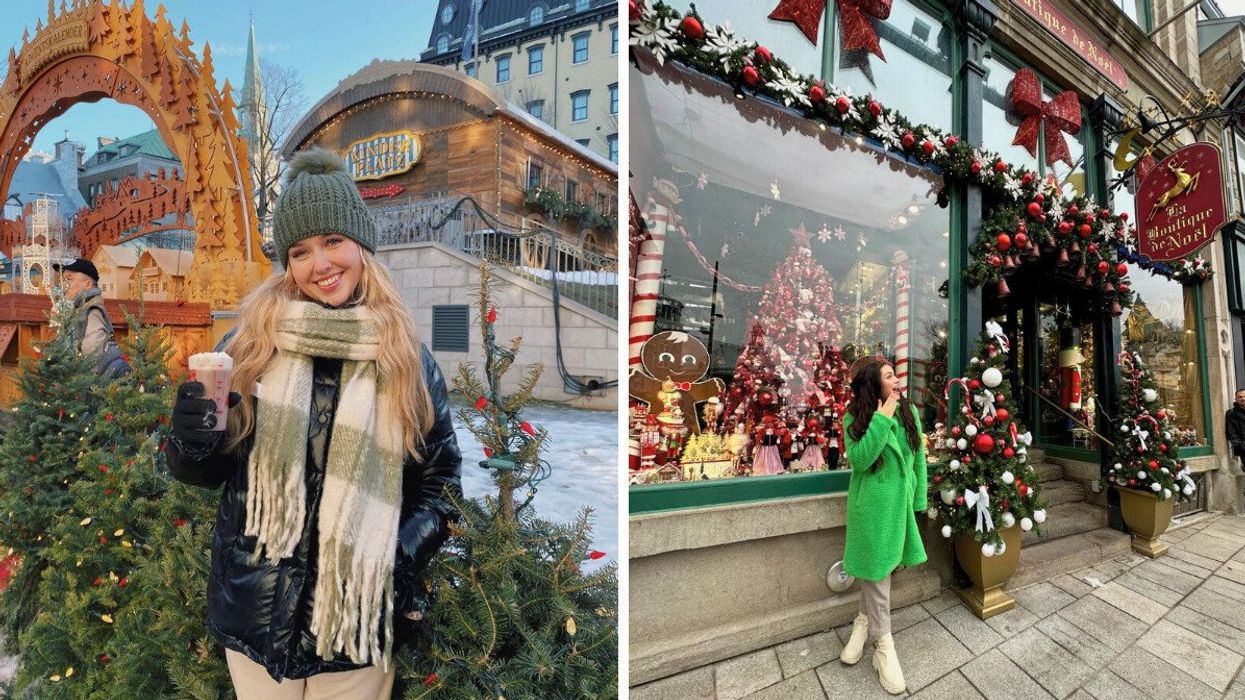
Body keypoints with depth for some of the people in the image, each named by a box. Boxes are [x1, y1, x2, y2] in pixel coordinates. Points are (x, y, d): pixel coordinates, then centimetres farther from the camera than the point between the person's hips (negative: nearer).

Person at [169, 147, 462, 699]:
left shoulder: (407, 361, -4)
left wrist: (402, 558, -10)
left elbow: (440, 480, 3)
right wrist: (191, 442, -17)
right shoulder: (250, 344, -4)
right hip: (254, 616, 1)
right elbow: (204, 472, 3)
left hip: (358, 616, 0)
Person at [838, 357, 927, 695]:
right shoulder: (855, 417, -10)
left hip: (900, 500, 3)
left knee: (879, 567, 13)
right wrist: (882, 420, -22)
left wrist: (918, 499, 7)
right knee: (876, 569, 3)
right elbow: (858, 460, -20)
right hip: (872, 503, -3)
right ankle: (883, 644, 14)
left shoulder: (910, 411, -1)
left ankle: (866, 620, 36)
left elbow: (919, 458, 6)